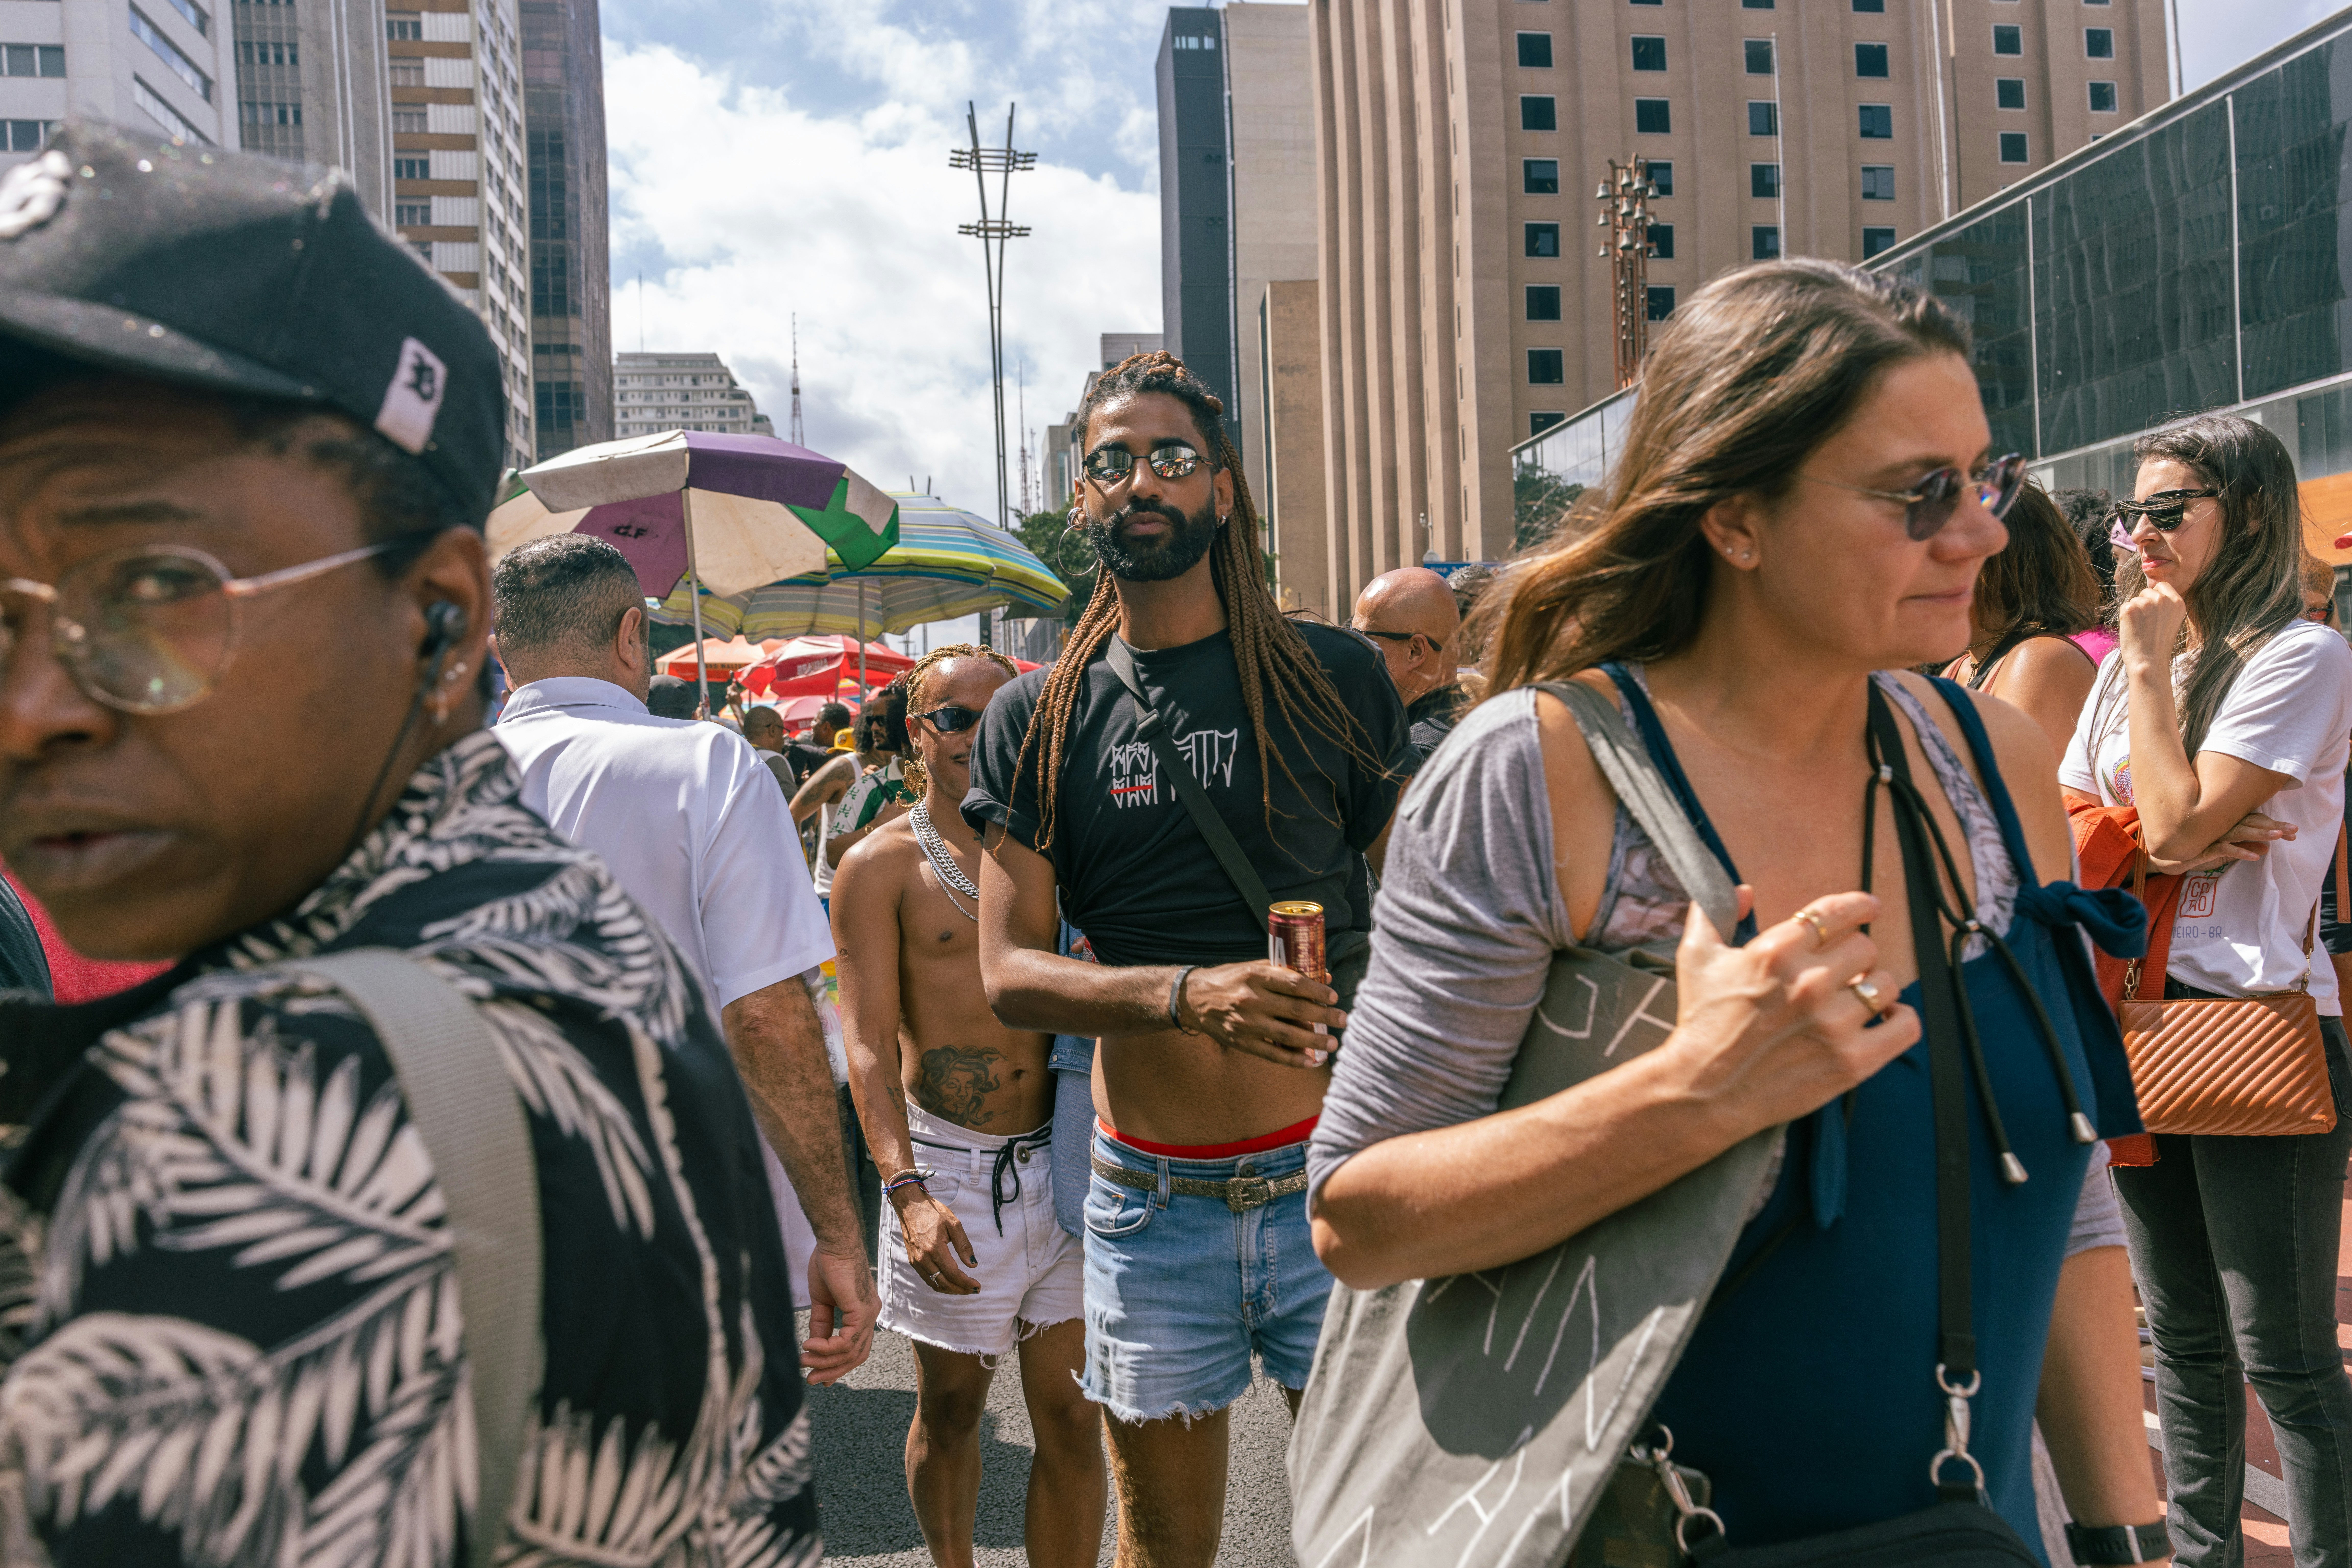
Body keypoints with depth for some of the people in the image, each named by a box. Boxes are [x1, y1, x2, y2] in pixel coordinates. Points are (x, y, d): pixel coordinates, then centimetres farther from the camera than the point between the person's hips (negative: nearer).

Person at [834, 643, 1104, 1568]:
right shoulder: (880, 867, -3)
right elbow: (870, 1045, -8)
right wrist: (907, 1191, -21)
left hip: (1063, 1158, 2)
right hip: (948, 1168, -2)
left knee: (1071, 1416, 5)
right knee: (949, 1408, 13)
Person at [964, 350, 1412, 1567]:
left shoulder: (1334, 677, 1)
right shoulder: (1036, 719, 4)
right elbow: (1009, 972, -3)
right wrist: (1185, 994, -22)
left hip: (1330, 1179, -1)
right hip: (1151, 1200, 1)